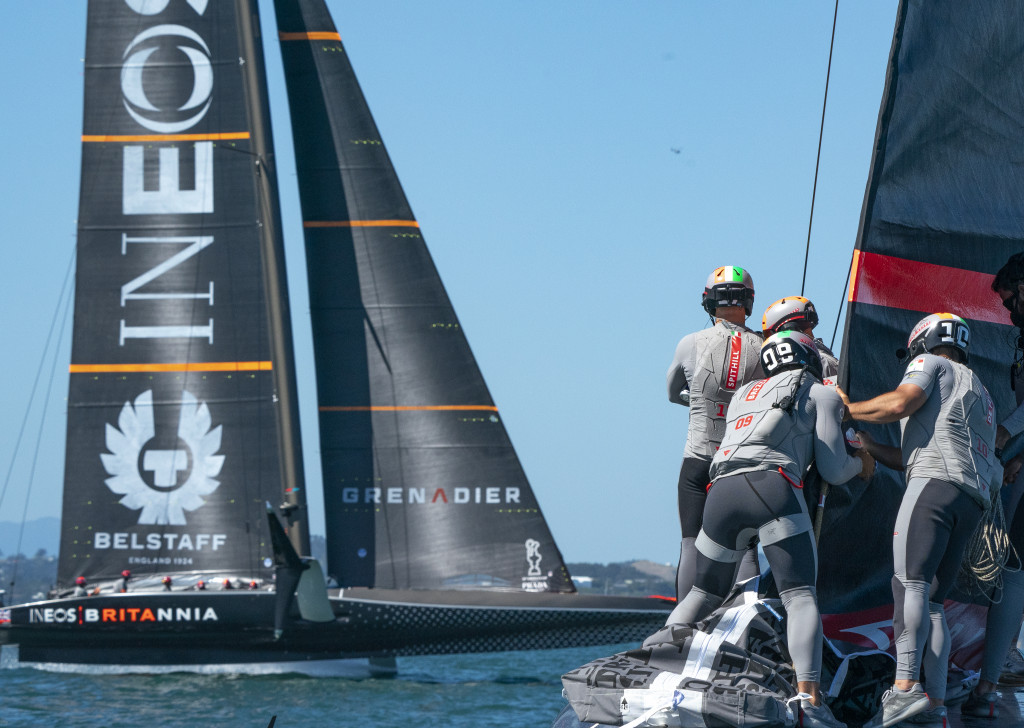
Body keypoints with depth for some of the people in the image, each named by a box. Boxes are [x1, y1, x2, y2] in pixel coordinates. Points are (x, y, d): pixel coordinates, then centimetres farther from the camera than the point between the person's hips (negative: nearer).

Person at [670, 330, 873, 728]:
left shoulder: (745, 393, 33)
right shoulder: (822, 395, 18)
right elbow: (833, 470, 12)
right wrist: (861, 464, 35)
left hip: (722, 487, 5)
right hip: (774, 487, -5)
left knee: (704, 593, 20)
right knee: (800, 597, -7)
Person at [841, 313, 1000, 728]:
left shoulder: (931, 363, 13)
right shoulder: (981, 394, 37)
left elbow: (900, 404, -7)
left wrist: (848, 409, 9)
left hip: (936, 482, -8)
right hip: (975, 499, 8)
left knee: (910, 583, -20)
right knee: (931, 600, 7)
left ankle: (905, 688, -37)